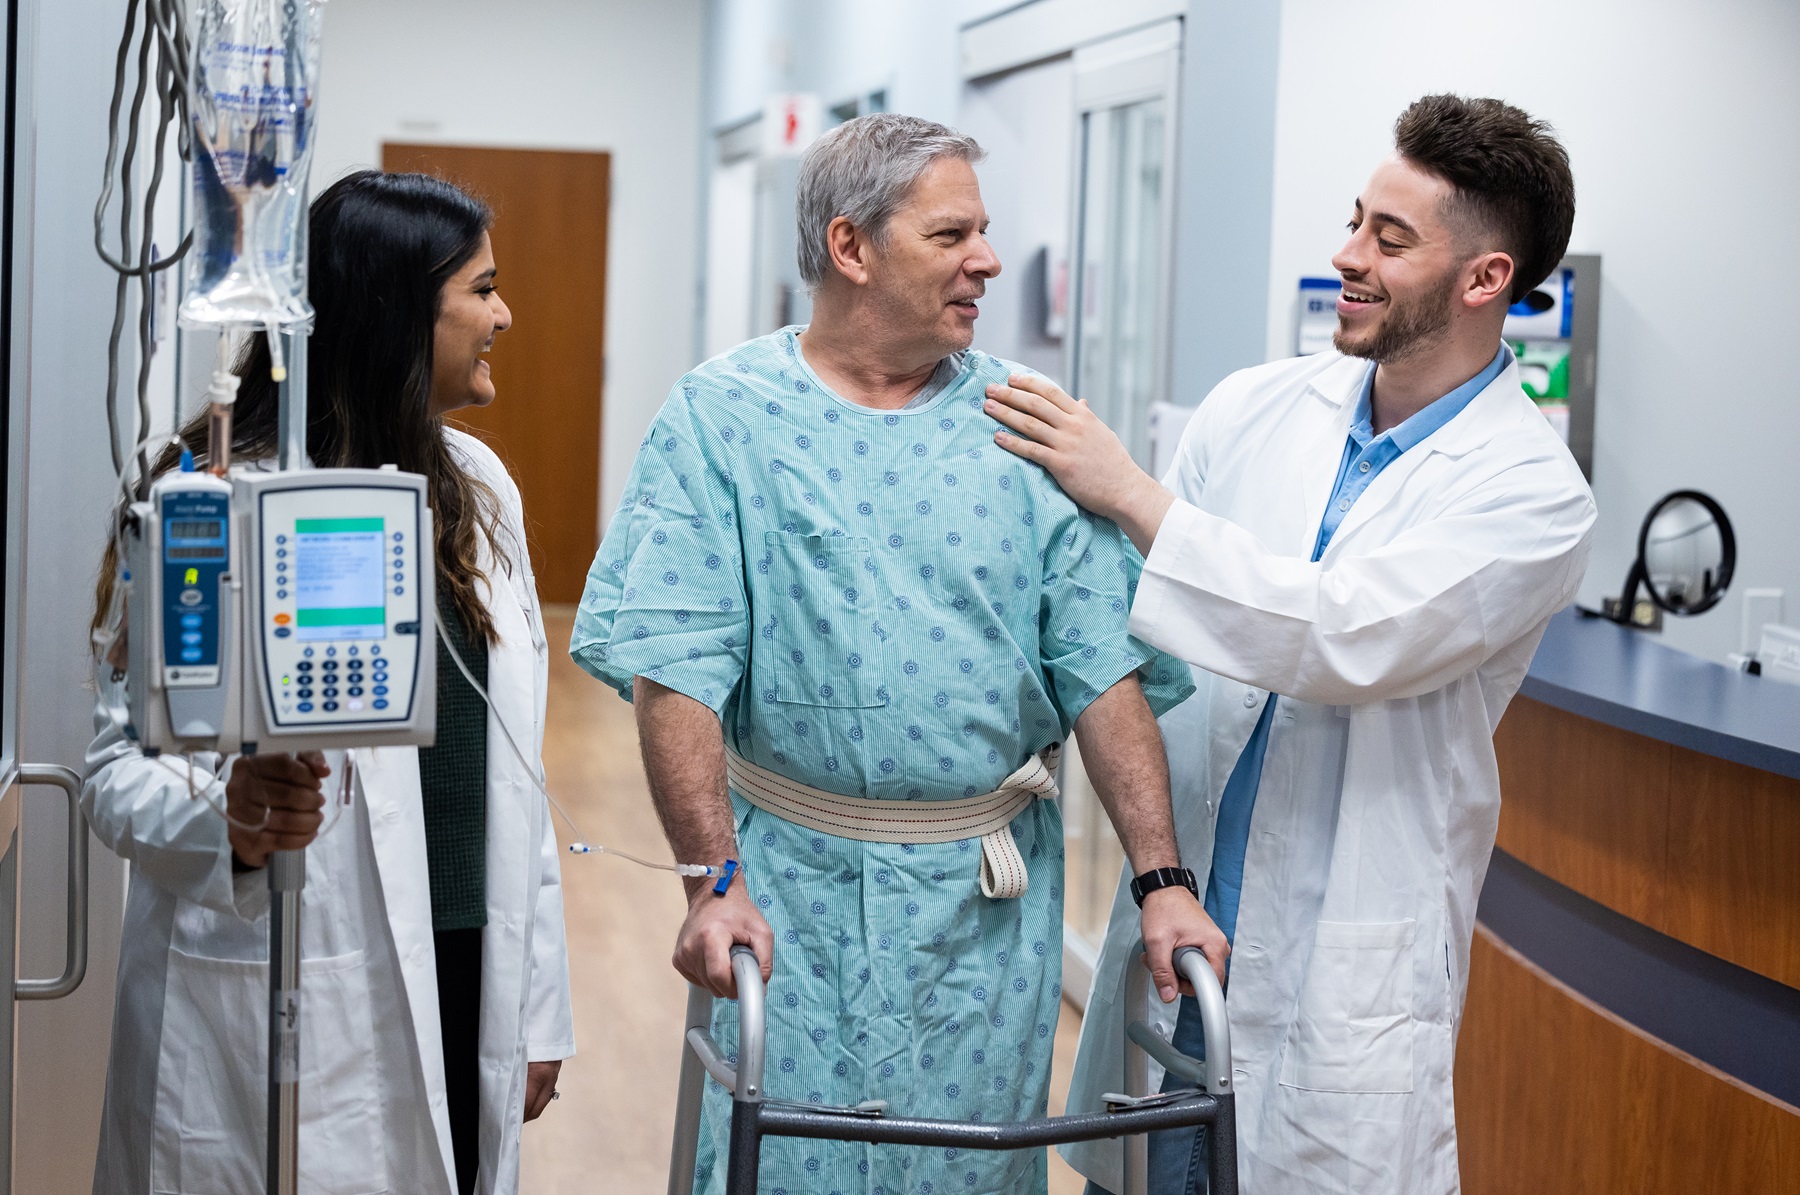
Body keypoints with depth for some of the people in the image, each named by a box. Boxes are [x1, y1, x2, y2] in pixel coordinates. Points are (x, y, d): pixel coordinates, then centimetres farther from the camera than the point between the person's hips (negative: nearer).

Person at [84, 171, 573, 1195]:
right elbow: (123, 763, -12)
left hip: (465, 986, 6)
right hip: (289, 1021, -6)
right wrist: (230, 820, -33)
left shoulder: (477, 485, 10)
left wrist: (538, 1005, 11)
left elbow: (510, 771, 12)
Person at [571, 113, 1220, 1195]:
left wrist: (1163, 879, -9)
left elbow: (1105, 665, -2)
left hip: (991, 899, 2)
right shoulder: (724, 416, -4)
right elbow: (674, 664, -11)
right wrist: (714, 881, -19)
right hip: (792, 879, -2)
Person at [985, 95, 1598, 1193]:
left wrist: (1127, 492, -22)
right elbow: (1143, 623, 15)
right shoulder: (1256, 409, 4)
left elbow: (1347, 638, -24)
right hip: (1175, 915, 5)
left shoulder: (1534, 494, -11)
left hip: (1339, 969, -4)